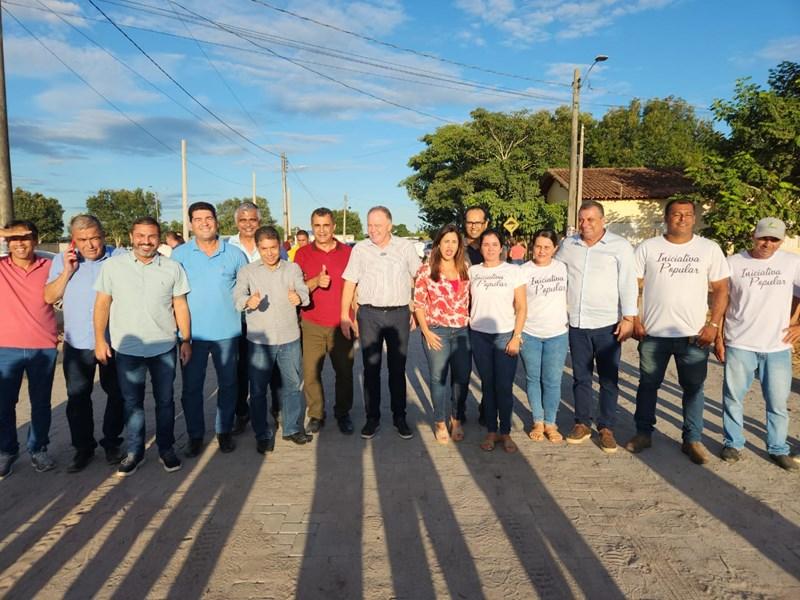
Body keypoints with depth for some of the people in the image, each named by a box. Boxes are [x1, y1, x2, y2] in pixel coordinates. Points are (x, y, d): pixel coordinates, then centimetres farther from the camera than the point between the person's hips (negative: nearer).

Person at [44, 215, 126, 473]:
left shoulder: (120, 257, -6)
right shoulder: (61, 260, 2)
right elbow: (49, 297, -1)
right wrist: (67, 271, -12)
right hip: (77, 343, 2)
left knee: (117, 394, 9)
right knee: (77, 398, 10)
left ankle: (112, 442, 27)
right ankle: (83, 447, 25)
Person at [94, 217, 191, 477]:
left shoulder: (173, 268, 0)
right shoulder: (112, 265, -2)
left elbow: (181, 306, 3)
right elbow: (102, 304, 2)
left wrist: (186, 340, 1)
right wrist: (100, 340, -2)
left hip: (164, 347, 0)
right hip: (127, 348, 0)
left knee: (165, 400, 11)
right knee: (132, 402, 11)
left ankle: (166, 448, 25)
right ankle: (134, 451, 25)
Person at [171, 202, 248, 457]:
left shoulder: (234, 254, 2)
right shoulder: (179, 254, 2)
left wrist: (245, 303, -2)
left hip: (227, 331, 0)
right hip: (192, 332, 0)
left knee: (228, 384, 10)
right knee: (191, 386, 7)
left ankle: (224, 431, 26)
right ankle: (195, 434, 23)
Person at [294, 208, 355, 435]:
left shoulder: (348, 252, 5)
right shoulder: (302, 254, 3)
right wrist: (316, 281, -19)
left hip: (342, 324, 0)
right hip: (312, 325, 0)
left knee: (344, 372, 5)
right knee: (311, 373, 1)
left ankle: (343, 414, 23)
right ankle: (316, 415, 18)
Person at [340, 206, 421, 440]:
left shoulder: (406, 247, 3)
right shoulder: (360, 249, 4)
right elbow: (349, 284, 5)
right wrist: (344, 316, -1)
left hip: (399, 314, 0)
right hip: (369, 314, 0)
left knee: (398, 368, 7)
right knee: (371, 368, 5)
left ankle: (400, 418, 18)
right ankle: (372, 418, 16)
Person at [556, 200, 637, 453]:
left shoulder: (620, 246, -4)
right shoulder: (568, 245, 6)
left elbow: (628, 283, -7)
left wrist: (628, 318, -12)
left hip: (608, 325, -3)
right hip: (577, 324, 3)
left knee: (609, 379, 5)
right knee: (580, 377, 12)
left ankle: (606, 427, 17)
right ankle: (582, 423, 24)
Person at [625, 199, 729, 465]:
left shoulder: (710, 249, 2)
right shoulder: (647, 248, 1)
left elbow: (721, 288, 3)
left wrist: (713, 324, -6)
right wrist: (635, 320, -6)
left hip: (694, 334, 0)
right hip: (653, 333, 0)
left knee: (694, 388, 8)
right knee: (648, 384, 10)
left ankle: (692, 439, 22)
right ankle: (643, 433, 25)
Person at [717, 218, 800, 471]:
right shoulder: (734, 263, -2)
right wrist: (718, 337, -1)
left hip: (778, 347, 1)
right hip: (739, 345, -1)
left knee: (778, 402, 10)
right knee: (733, 398, 9)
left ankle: (778, 449, 27)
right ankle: (733, 444, 24)